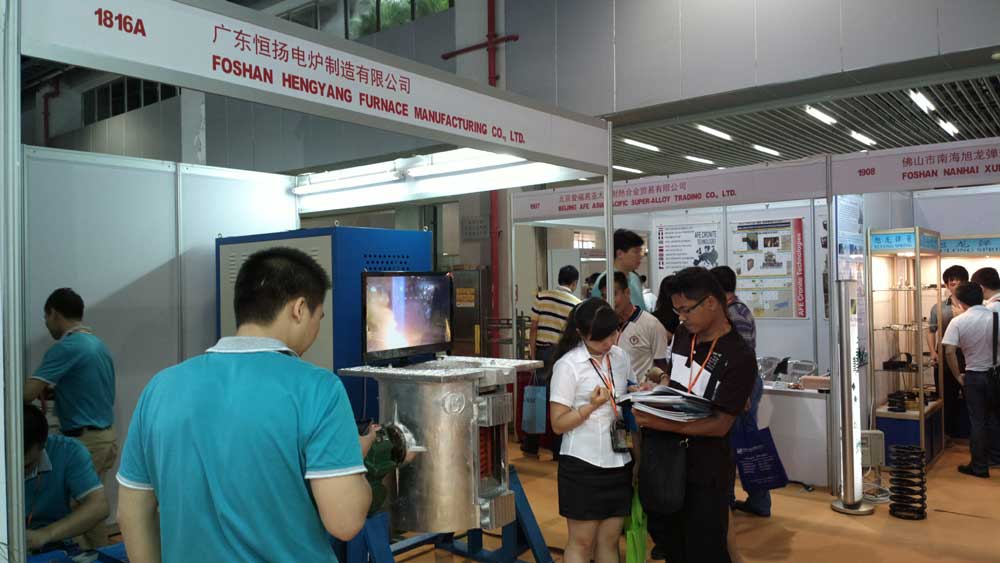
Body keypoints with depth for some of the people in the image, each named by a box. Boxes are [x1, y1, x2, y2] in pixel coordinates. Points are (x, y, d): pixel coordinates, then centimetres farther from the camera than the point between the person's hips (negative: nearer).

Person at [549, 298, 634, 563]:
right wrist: (592, 405, -24)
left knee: (609, 540, 13)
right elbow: (558, 423, -12)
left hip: (619, 461, 5)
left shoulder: (621, 357, 4)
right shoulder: (568, 365, -12)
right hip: (583, 464, -5)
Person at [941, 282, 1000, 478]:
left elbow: (949, 352, -20)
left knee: (977, 421, 6)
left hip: (974, 375, -3)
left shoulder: (958, 321, -14)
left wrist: (958, 375, -8)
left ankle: (979, 467, 12)